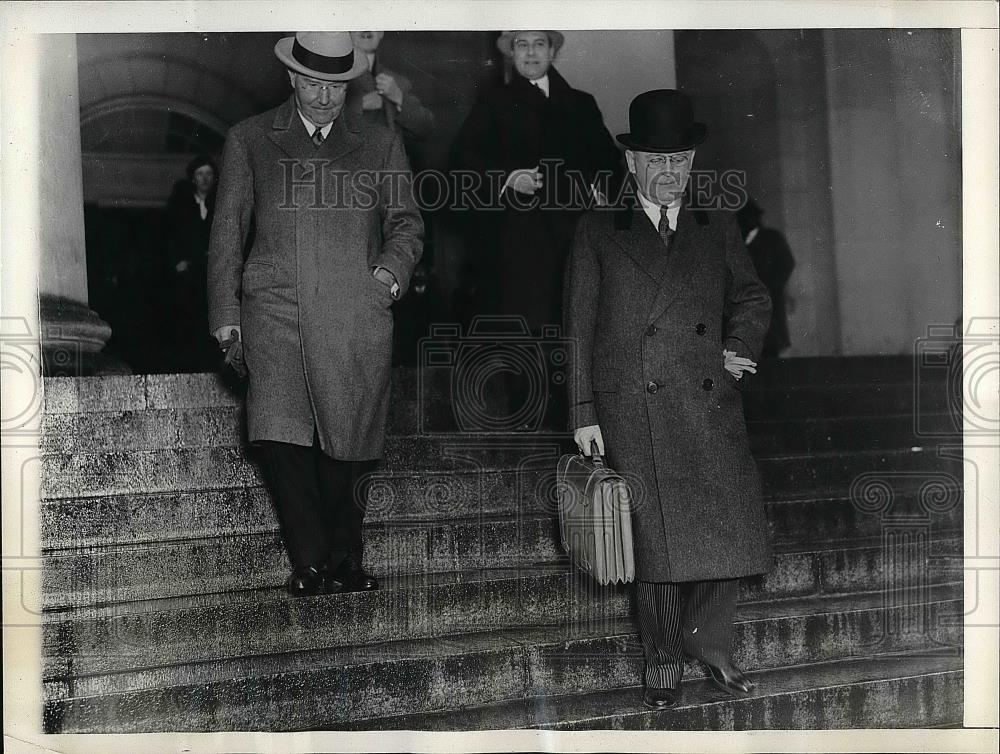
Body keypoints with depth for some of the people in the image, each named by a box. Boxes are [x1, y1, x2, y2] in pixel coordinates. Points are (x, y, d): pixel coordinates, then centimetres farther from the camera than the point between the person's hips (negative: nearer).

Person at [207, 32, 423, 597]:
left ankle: (345, 559, 19)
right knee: (280, 437, -14)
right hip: (275, 309, 0)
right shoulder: (249, 141, 15)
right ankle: (310, 562, -2)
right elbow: (228, 231, 14)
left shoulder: (381, 144, 17)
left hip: (357, 314, 1)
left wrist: (391, 269, -2)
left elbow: (407, 222, 18)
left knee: (348, 444, 1)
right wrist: (225, 313, 6)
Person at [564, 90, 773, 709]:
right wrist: (584, 413, 1)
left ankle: (709, 643, 22)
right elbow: (579, 328, 6)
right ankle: (664, 658, 18)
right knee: (657, 536, -1)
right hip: (634, 413, -2)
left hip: (712, 407, 3)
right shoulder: (599, 234, 9)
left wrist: (739, 345, -1)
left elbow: (752, 298, 20)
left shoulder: (718, 229, 16)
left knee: (731, 530, 0)